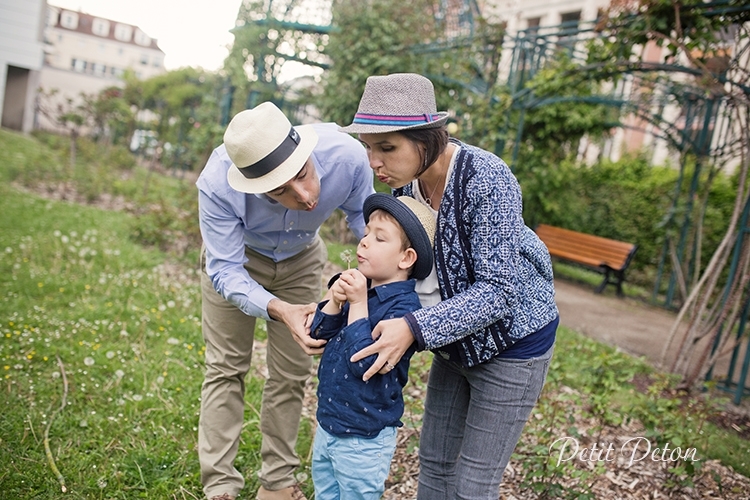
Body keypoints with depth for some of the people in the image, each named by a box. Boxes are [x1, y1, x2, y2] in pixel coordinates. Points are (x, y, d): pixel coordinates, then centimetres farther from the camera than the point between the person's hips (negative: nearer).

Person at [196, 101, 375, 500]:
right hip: (237, 258, -2)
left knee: (291, 374, 7)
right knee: (226, 368, 2)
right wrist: (278, 310, -49)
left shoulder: (346, 156, -36)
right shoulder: (217, 183, -40)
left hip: (300, 260, 2)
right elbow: (225, 271, -32)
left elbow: (361, 212, -13)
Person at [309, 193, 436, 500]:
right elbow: (317, 335, 2)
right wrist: (335, 301, -15)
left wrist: (358, 304, -26)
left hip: (363, 441, -8)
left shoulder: (405, 306, -23)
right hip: (327, 427, 8)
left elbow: (364, 362, -30)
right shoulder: (362, 288, 0)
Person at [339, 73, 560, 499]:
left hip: (512, 343, -7)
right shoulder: (408, 179, -8)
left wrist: (415, 328, -39)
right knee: (434, 460, 18)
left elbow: (498, 291, -30)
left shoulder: (485, 179, -30)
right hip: (457, 343, 7)